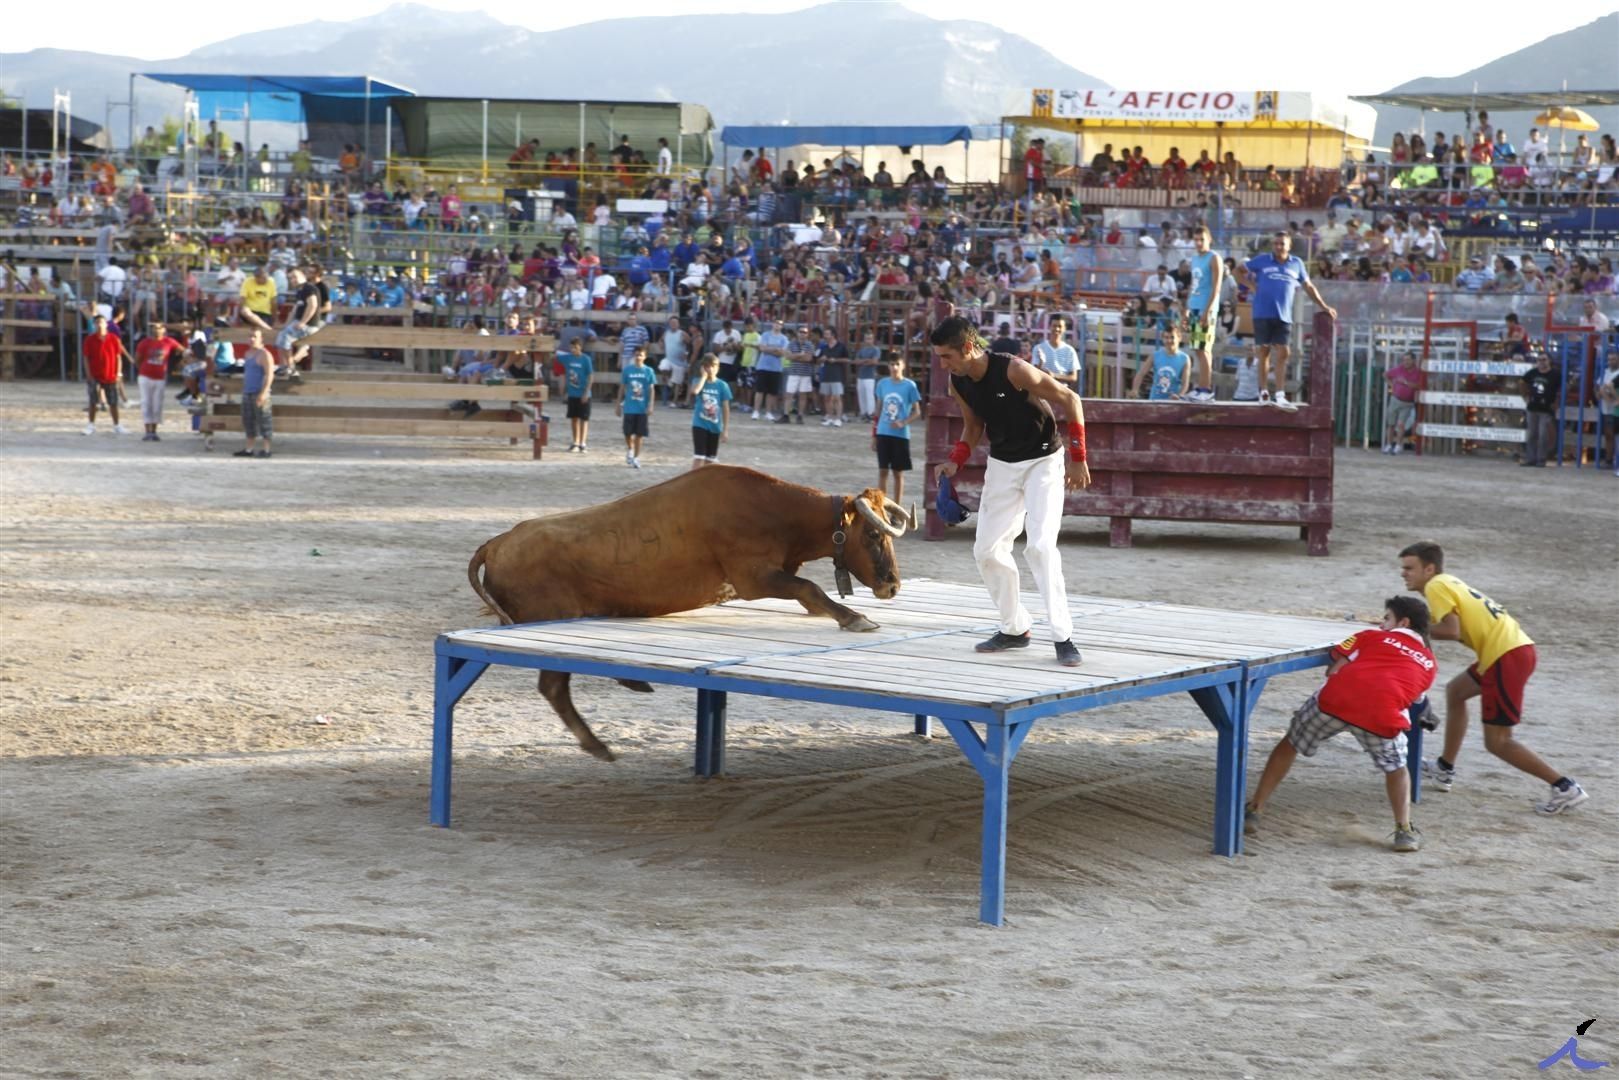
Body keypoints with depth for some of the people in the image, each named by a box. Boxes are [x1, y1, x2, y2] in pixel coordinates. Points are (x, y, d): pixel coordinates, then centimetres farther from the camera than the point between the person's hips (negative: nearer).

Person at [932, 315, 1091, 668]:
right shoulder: (958, 383, -7)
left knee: (1040, 546, -19)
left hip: (1042, 462, -7)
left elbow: (1070, 400, -19)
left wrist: (1077, 459, -18)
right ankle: (1014, 629, 18)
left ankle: (1062, 637, -15)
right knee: (987, 550, 4)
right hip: (1002, 465, 7)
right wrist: (956, 461, -4)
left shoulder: (1014, 371, -28)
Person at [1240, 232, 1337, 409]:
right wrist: (1251, 286, 3)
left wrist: (1323, 306, 17)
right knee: (1264, 351, 3)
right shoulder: (1262, 260, 4)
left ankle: (1280, 396, -6)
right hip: (1263, 313, -2)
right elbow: (1239, 270, 14)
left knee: (1282, 353, -4)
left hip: (1284, 315, 2)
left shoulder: (1296, 264, 10)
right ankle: (1264, 391, 11)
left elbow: (1308, 286, 17)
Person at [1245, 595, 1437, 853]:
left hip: (1336, 697, 0)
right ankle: (1404, 831, 16)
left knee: (1290, 744, 23)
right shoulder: (1430, 663, 29)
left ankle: (1254, 812, 24)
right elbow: (1416, 702, 29)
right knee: (1395, 767, 29)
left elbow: (1334, 669, 17)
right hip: (1383, 714, 0)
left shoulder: (1371, 636, 25)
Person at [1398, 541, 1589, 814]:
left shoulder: (1436, 586, -7)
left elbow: (1451, 631, -18)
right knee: (1455, 691, 27)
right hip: (1518, 647, 10)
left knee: (1497, 741, -3)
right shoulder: (1449, 583, 22)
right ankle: (1445, 769, 34)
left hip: (1506, 656, -10)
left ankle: (1564, 788, -6)